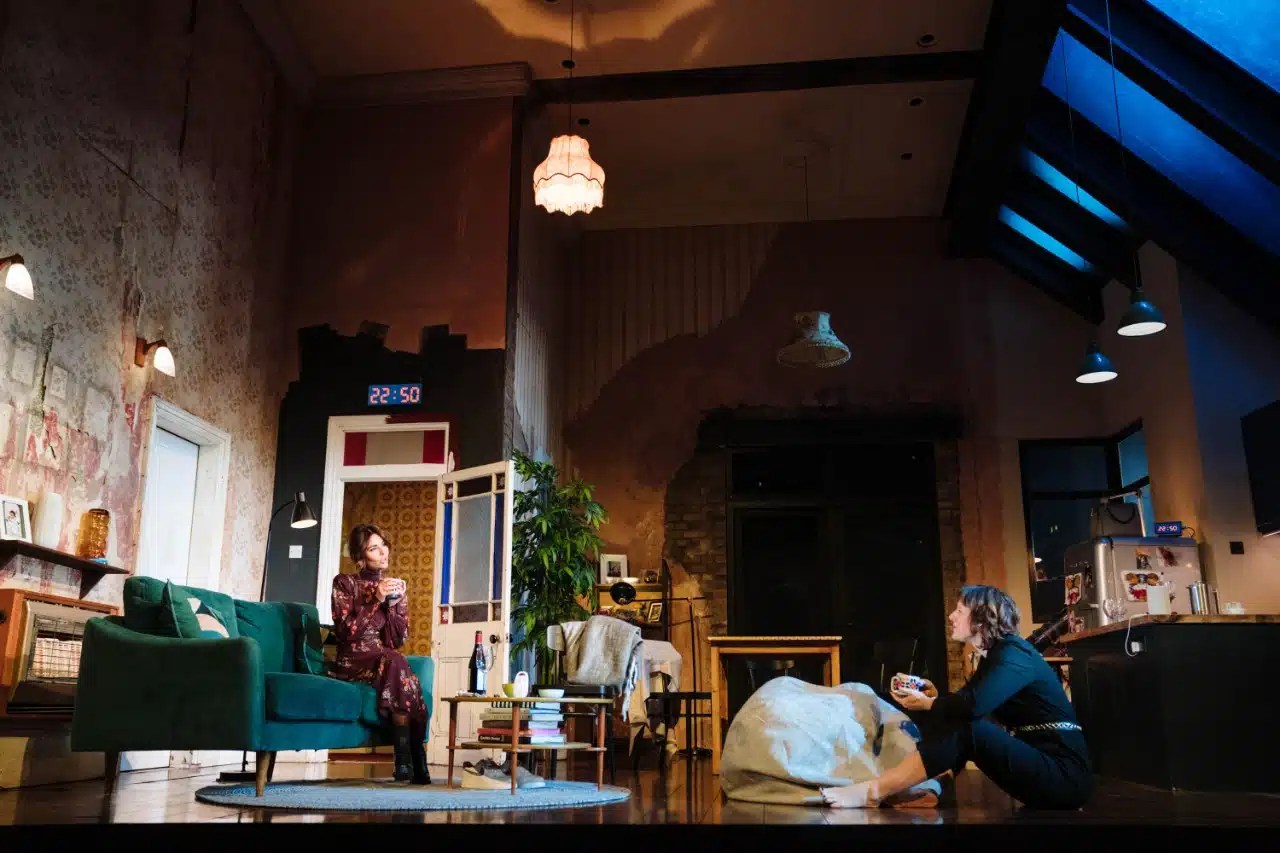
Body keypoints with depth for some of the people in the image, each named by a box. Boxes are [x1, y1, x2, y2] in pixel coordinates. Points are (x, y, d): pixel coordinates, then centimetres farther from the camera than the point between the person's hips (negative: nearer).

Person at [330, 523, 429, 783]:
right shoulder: (345, 583, 3)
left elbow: (398, 640, 6)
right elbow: (345, 632, -9)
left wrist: (392, 605, -7)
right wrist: (375, 601, -14)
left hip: (385, 662, 3)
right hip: (352, 662, -3)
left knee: (396, 664, -34)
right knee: (395, 663, -35)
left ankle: (407, 762, -35)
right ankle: (413, 760, -37)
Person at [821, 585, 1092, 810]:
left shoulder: (1013, 653, -15)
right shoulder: (994, 656, 16)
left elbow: (973, 704, -32)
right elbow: (965, 701, 13)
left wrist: (927, 704, -15)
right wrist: (934, 698, -6)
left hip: (1064, 773, -9)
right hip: (1037, 761, 9)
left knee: (965, 729, -25)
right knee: (950, 724, 1)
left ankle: (874, 791, -24)